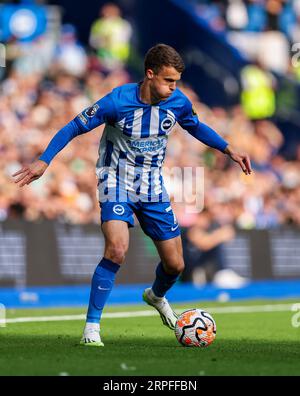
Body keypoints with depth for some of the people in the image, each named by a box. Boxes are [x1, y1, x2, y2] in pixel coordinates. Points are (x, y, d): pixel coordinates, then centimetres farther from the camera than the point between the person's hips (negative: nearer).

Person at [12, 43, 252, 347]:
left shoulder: (178, 102, -9)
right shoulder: (118, 102, -23)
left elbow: (196, 127, 14)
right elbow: (74, 128, -14)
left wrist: (229, 150, 8)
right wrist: (44, 161, -21)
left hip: (153, 188, 5)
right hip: (117, 182, -5)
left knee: (175, 264, 7)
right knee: (116, 250, -29)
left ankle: (156, 296, 45)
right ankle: (91, 328, -20)